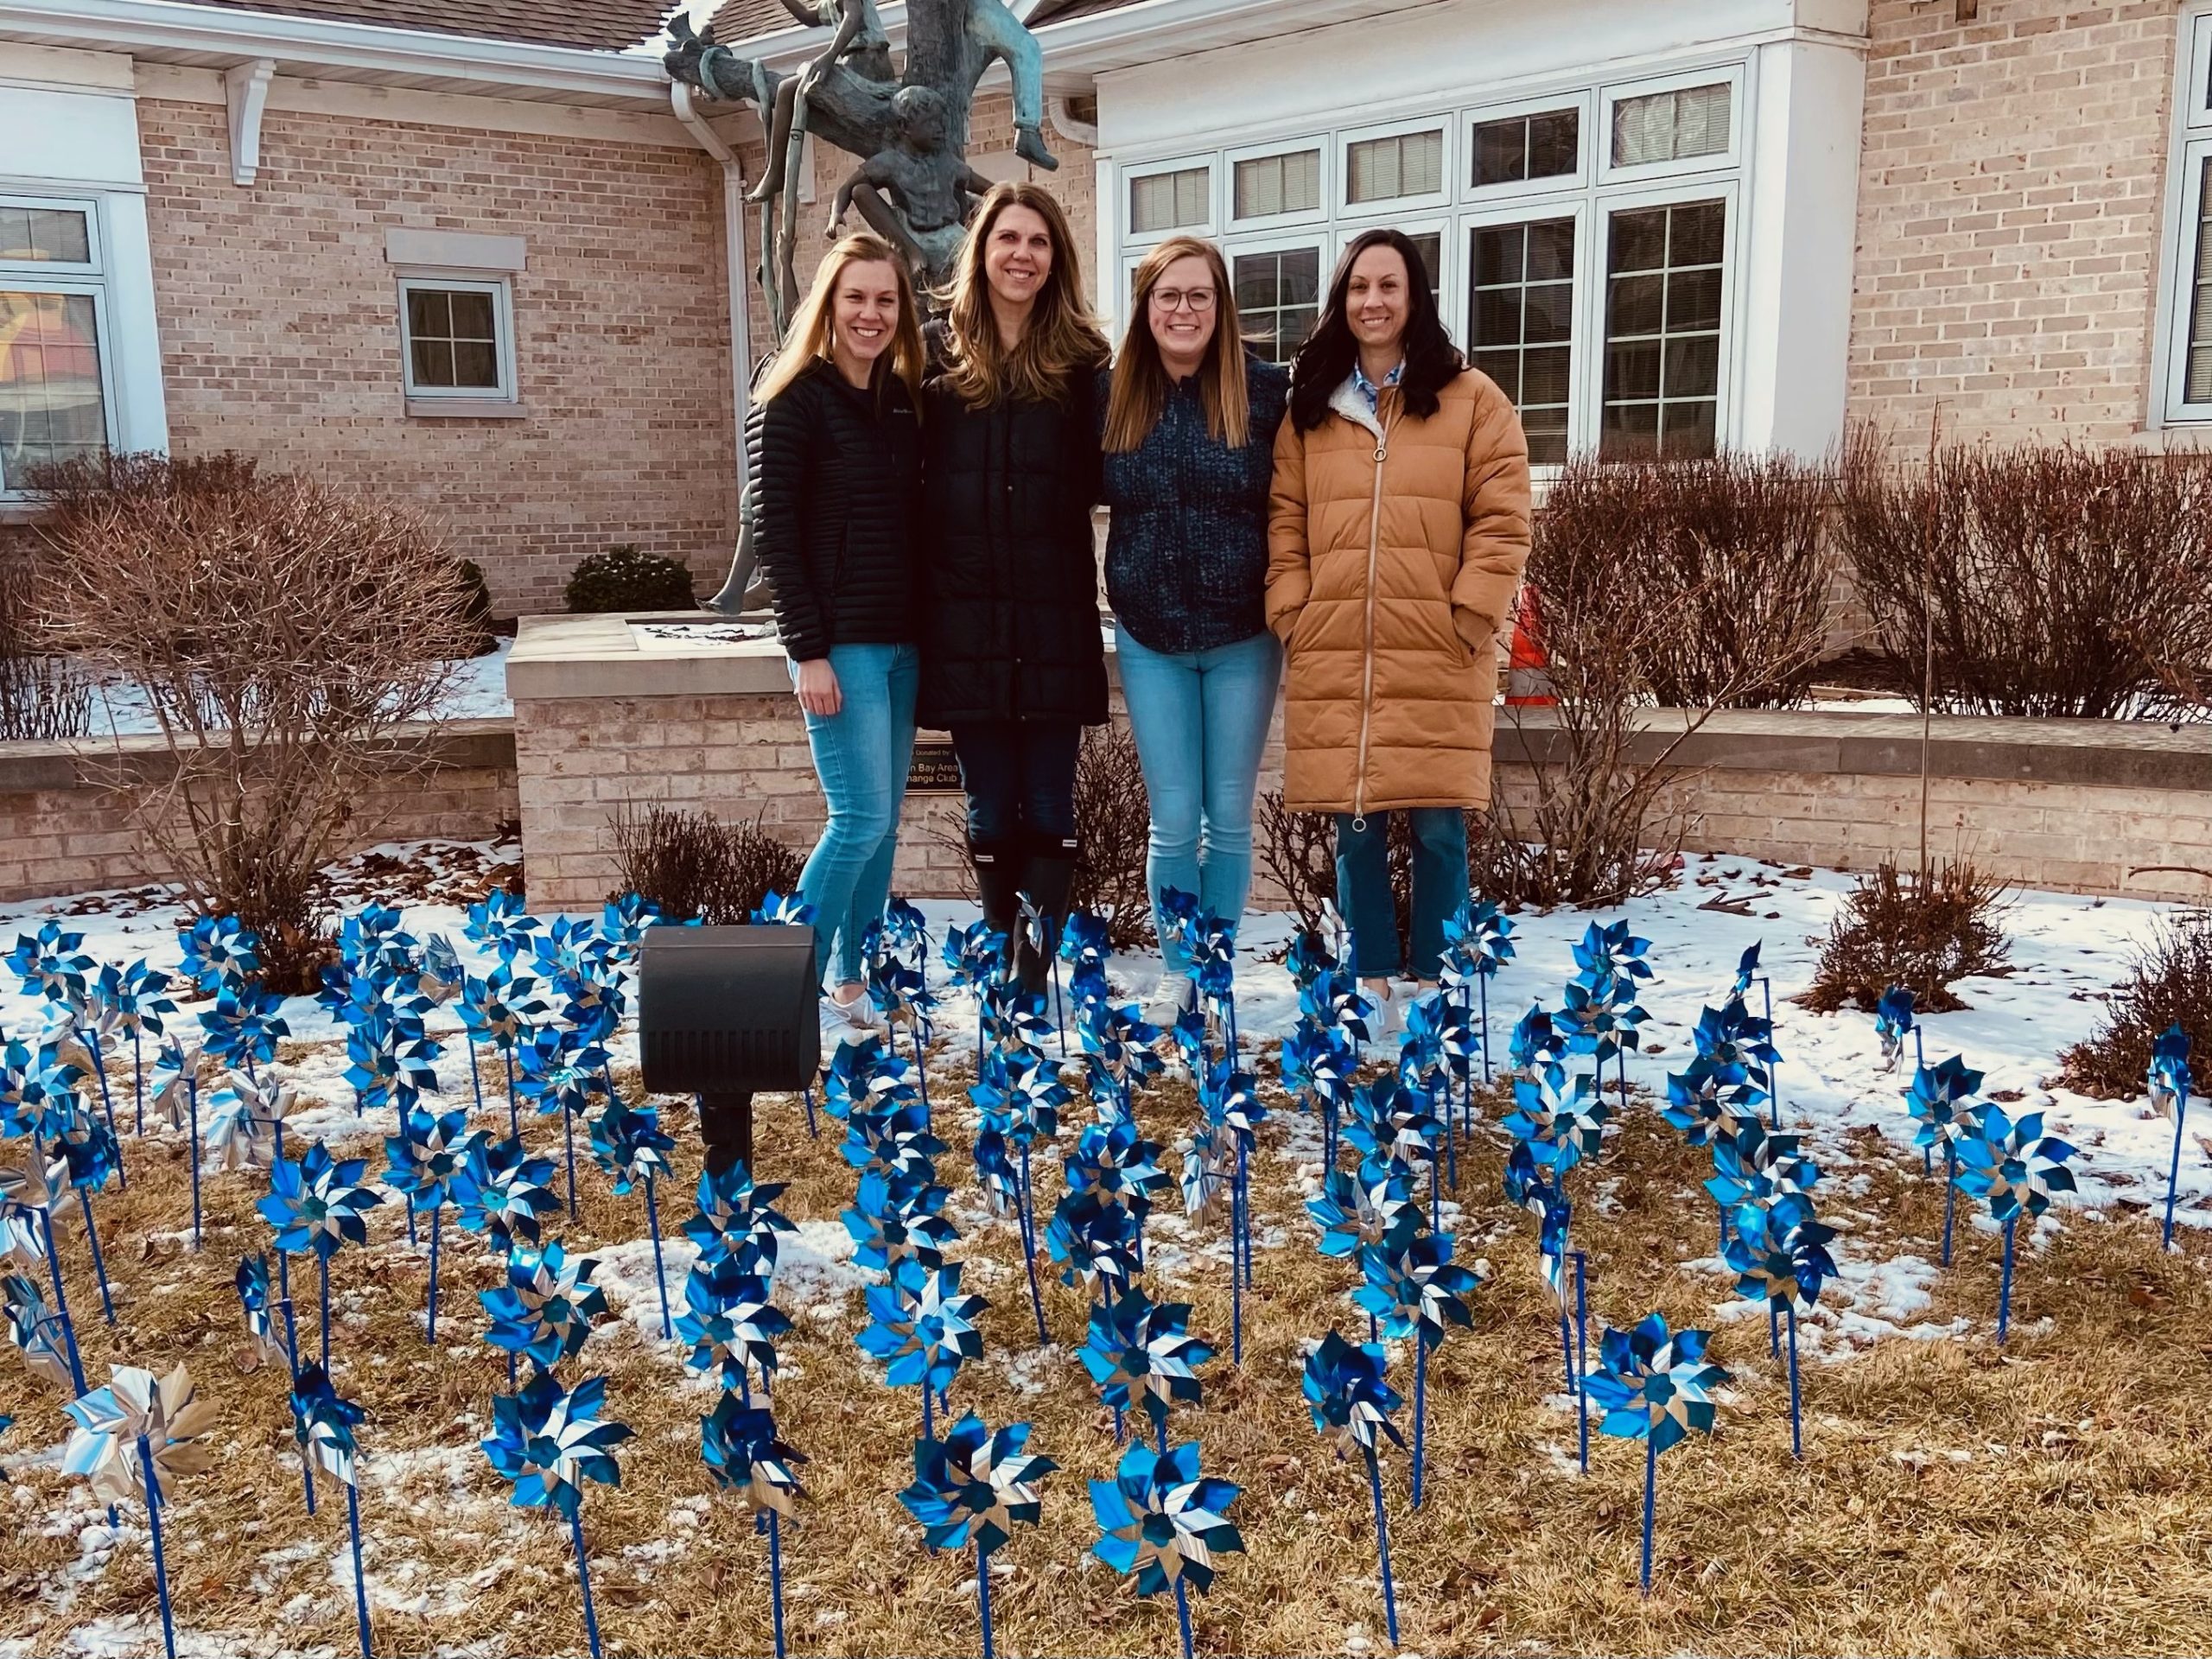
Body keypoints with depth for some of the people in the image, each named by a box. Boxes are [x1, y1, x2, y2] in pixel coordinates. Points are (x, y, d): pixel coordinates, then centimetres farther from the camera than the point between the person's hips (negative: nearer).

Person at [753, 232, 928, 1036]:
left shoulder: (905, 401, 12)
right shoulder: (799, 398, -6)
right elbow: (775, 530, -10)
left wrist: (930, 634, 8)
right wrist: (808, 652, -15)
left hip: (902, 643, 6)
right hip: (841, 643, -6)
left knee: (884, 821, 8)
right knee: (861, 817, -10)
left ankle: (849, 980, 19)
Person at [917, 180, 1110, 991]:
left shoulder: (1081, 362, 5)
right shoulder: (938, 357, 5)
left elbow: (1102, 481, 8)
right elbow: (908, 480, 4)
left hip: (1056, 621, 0)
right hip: (964, 621, 1)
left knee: (1048, 806, 2)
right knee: (990, 809, 8)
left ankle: (1038, 973, 8)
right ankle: (1004, 964, 20)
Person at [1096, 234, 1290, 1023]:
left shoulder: (1265, 390, -5)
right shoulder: (1110, 394, 1)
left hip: (1242, 637, -1)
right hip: (1149, 638, 1)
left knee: (1229, 817, 8)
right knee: (1173, 820, 5)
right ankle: (1176, 971, 20)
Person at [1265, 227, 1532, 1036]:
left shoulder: (1471, 399, 5)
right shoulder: (1309, 406, 14)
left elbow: (1501, 519, 0)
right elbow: (1284, 521, 11)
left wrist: (1471, 614, -9)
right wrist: (1291, 612, 0)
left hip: (1437, 655, -2)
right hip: (1334, 656, 2)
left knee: (1437, 825, 0)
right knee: (1356, 827, 6)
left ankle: (1430, 983, 13)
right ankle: (1373, 983, 17)